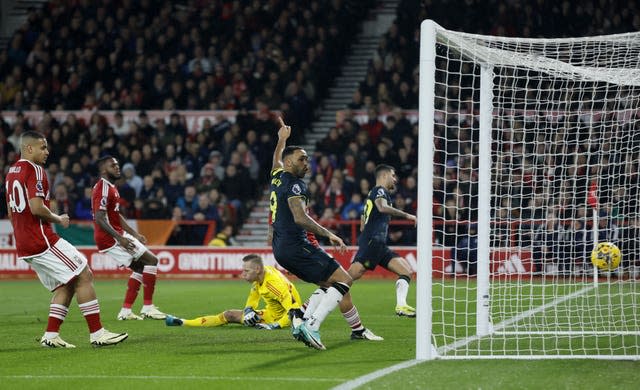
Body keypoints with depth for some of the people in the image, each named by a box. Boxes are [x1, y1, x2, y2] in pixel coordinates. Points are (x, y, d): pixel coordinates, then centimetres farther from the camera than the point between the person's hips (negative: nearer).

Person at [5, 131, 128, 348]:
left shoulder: (11, 172, 18)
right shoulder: (34, 170, -12)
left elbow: (11, 212, 24)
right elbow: (37, 208, -23)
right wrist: (58, 219, -6)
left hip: (23, 244, 10)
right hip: (42, 239, -10)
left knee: (65, 285, 12)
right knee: (84, 275, -6)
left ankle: (51, 336, 4)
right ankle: (97, 333, -9)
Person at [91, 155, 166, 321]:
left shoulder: (112, 188, 17)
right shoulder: (103, 188, -16)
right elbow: (99, 219, -24)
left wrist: (134, 234, 21)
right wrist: (119, 238, -29)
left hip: (117, 235, 10)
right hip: (110, 238, -10)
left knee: (140, 267, 15)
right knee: (151, 260, -8)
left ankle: (125, 311, 11)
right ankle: (148, 307, -6)